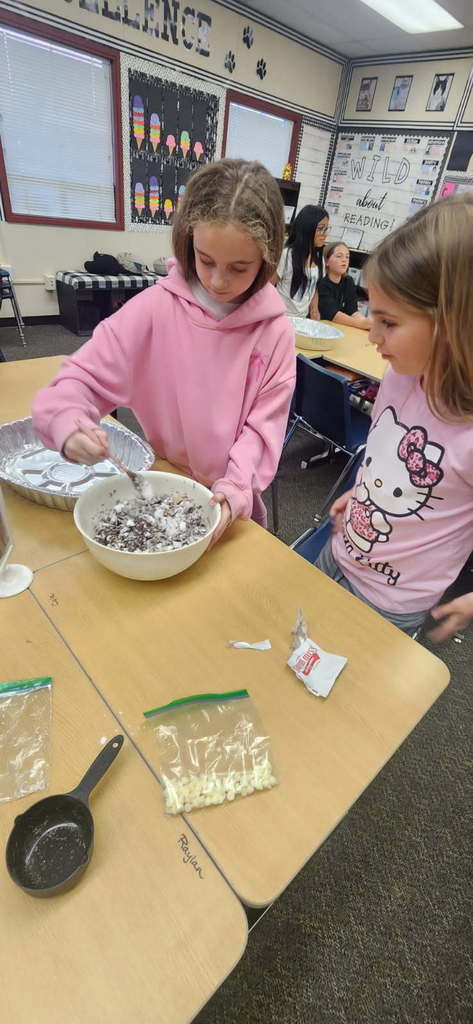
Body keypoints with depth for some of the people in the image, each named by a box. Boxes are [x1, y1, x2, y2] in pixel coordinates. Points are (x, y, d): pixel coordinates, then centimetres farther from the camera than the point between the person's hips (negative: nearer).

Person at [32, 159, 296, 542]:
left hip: (232, 500, 0)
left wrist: (235, 488, -25)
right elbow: (84, 377, -11)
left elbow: (264, 424, -11)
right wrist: (70, 424, -32)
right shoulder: (155, 307, -13)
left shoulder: (274, 329, -11)